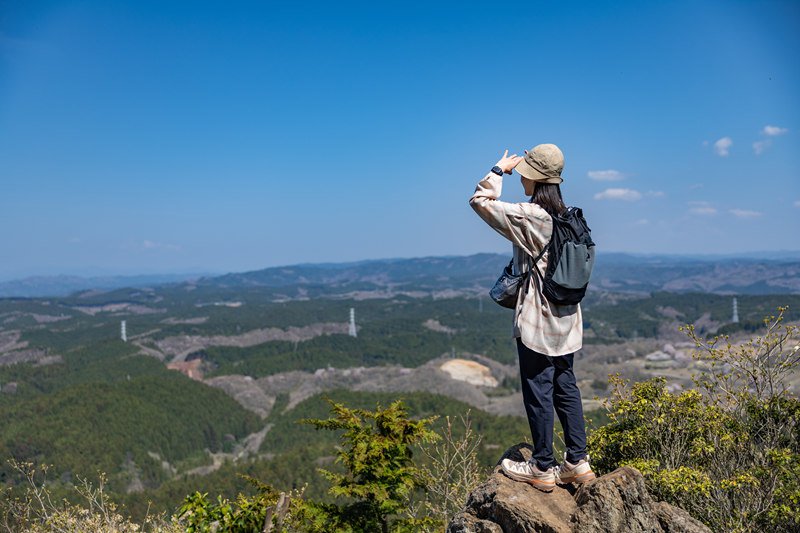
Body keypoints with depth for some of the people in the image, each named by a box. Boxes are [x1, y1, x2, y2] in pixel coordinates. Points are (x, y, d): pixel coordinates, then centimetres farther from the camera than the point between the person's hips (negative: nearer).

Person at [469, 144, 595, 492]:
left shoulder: (527, 217, -17)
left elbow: (480, 200, -11)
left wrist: (499, 170, 1)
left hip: (537, 321, -8)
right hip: (566, 319, 8)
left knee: (538, 392, 3)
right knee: (566, 387, 15)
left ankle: (542, 468, 15)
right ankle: (578, 462, 23)